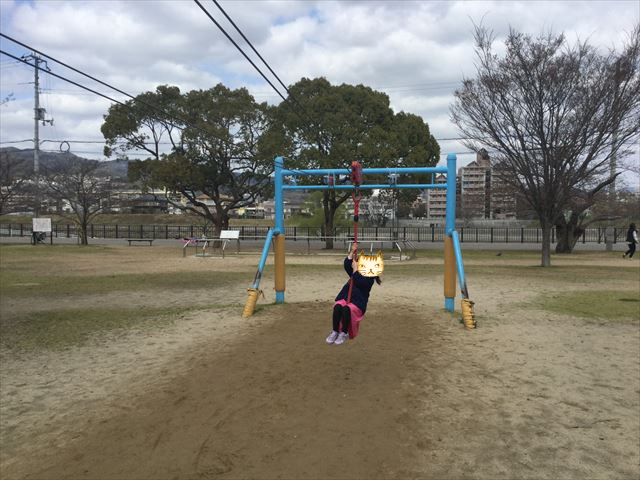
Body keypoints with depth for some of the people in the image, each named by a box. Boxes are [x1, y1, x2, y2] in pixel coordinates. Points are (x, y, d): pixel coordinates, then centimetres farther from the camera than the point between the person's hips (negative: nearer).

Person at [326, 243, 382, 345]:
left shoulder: (369, 278, -1)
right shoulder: (354, 273, 19)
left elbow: (359, 282, -21)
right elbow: (347, 264, 3)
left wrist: (355, 269, -12)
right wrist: (352, 252, -5)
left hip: (357, 303, -5)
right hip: (345, 298, 5)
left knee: (346, 309, -37)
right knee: (337, 307, -30)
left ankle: (344, 333, -20)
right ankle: (335, 331, -20)